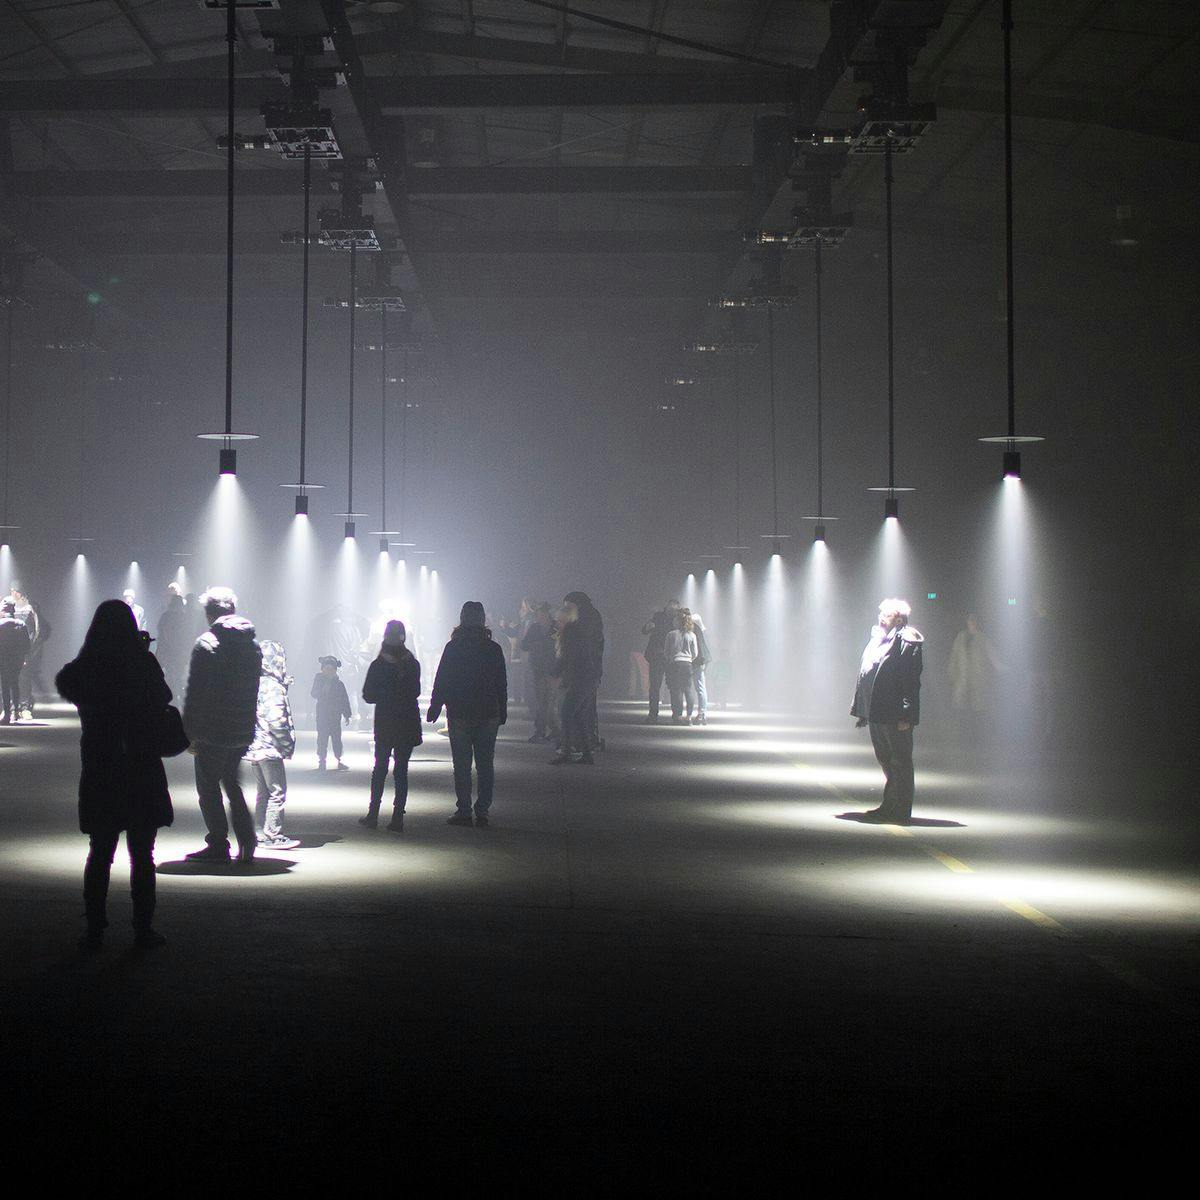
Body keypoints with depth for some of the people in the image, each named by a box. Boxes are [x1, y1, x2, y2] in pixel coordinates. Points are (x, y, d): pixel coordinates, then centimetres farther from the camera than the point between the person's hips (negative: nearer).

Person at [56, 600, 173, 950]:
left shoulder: (83, 669, -5)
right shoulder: (143, 662, -11)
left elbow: (68, 688, 16)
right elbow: (163, 699, 4)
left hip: (98, 772, 2)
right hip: (143, 771, -2)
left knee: (99, 855, 11)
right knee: (142, 856, 6)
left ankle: (94, 930, 10)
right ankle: (143, 929, 7)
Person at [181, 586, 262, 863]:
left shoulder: (206, 643, -11)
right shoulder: (252, 645, 9)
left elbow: (194, 692, -13)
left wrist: (189, 731, -10)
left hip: (212, 731, -6)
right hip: (243, 731, 6)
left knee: (208, 785, 6)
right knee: (232, 783, 18)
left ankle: (218, 845, 5)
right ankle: (246, 845, 12)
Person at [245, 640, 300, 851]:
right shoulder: (273, 687, -17)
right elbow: (276, 720, -25)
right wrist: (288, 744, -12)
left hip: (254, 747, 8)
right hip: (270, 748, -8)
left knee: (263, 792, 17)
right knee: (277, 793, -1)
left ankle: (260, 833, 21)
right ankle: (273, 836, 0)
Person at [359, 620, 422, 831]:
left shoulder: (378, 665, -8)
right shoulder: (413, 664, -2)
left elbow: (368, 695, -6)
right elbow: (416, 692, 7)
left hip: (385, 724, -1)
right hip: (408, 723, 1)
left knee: (380, 768, 12)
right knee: (401, 770, 5)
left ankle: (373, 816, 11)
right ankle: (397, 819, 1)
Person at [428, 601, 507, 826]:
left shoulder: (453, 647, -7)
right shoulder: (494, 649, 3)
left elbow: (441, 681, -6)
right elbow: (502, 684, 8)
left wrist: (435, 707, 3)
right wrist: (502, 711, 16)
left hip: (460, 715, -3)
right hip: (489, 714, 3)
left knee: (462, 765, 2)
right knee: (485, 764, 7)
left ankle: (464, 812, 1)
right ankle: (482, 812, 6)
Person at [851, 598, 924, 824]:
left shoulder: (907, 643, -10)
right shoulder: (876, 640, 16)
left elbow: (911, 682, -16)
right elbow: (863, 676, 19)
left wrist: (906, 715, -21)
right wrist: (861, 711, 17)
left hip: (895, 717, -9)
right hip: (875, 713, 9)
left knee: (899, 763, -1)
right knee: (886, 761, 16)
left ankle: (901, 811, 3)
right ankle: (889, 806, 25)